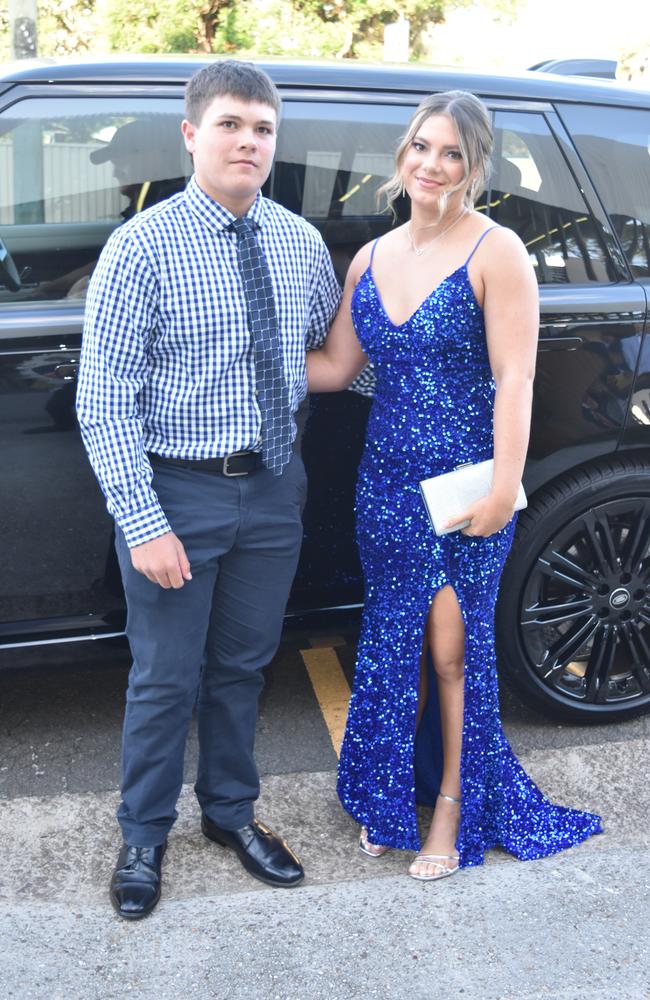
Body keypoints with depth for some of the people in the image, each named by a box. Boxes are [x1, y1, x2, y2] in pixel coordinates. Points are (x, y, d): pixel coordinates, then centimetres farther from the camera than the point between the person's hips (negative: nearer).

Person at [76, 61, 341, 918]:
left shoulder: (301, 243, 3)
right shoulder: (142, 249, -13)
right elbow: (103, 403, -15)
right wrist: (145, 523, -19)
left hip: (273, 489, 5)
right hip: (176, 492, -4)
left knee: (243, 665, 19)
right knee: (166, 678, 8)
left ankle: (231, 811, 40)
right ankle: (144, 838, 31)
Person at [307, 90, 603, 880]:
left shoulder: (495, 252, -9)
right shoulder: (371, 259, 8)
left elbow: (514, 380, -13)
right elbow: (334, 367, 9)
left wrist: (503, 487, -18)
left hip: (465, 486, -5)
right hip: (386, 480, 5)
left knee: (452, 649, 5)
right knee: (392, 644, 14)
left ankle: (454, 803, 24)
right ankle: (391, 795, 31)